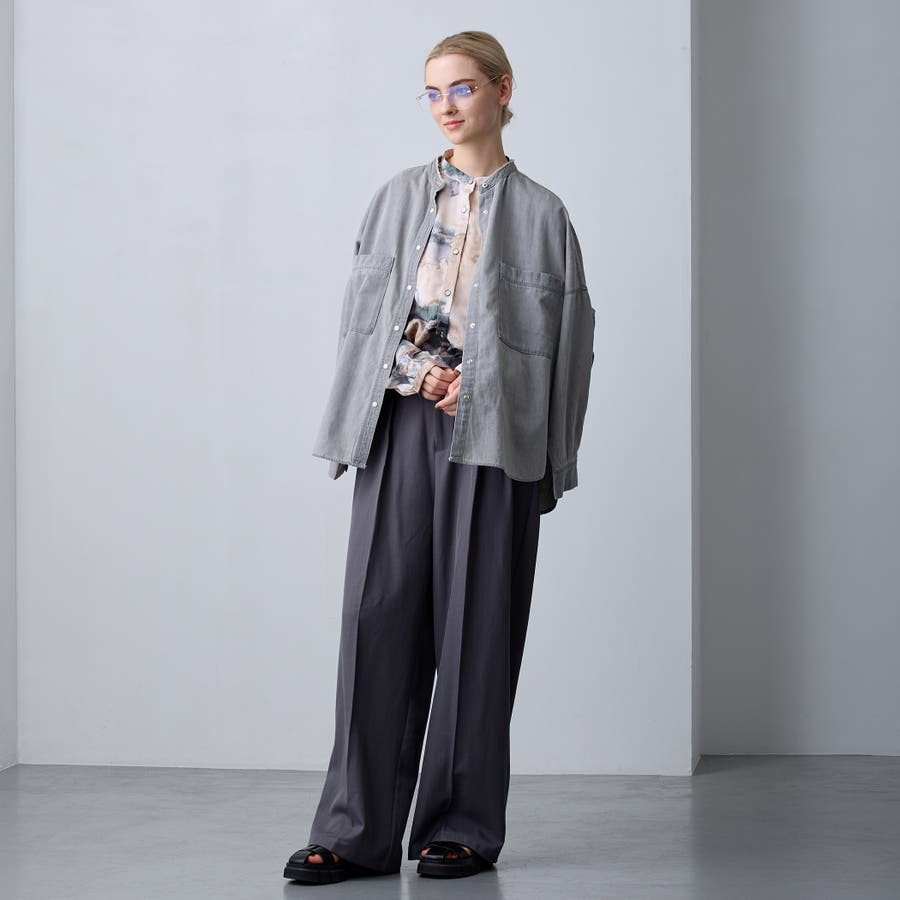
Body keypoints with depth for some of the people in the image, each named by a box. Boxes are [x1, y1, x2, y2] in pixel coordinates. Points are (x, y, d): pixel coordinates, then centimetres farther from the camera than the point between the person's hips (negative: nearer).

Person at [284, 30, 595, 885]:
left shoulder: (540, 213, 6)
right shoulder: (397, 197, 13)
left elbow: (566, 339, 4)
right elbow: (364, 310, 10)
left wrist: (498, 410, -6)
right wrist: (421, 374, -5)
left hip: (492, 434, -2)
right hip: (400, 425, 2)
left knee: (476, 623, 0)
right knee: (379, 614, -3)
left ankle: (463, 827, 9)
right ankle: (358, 831, 0)